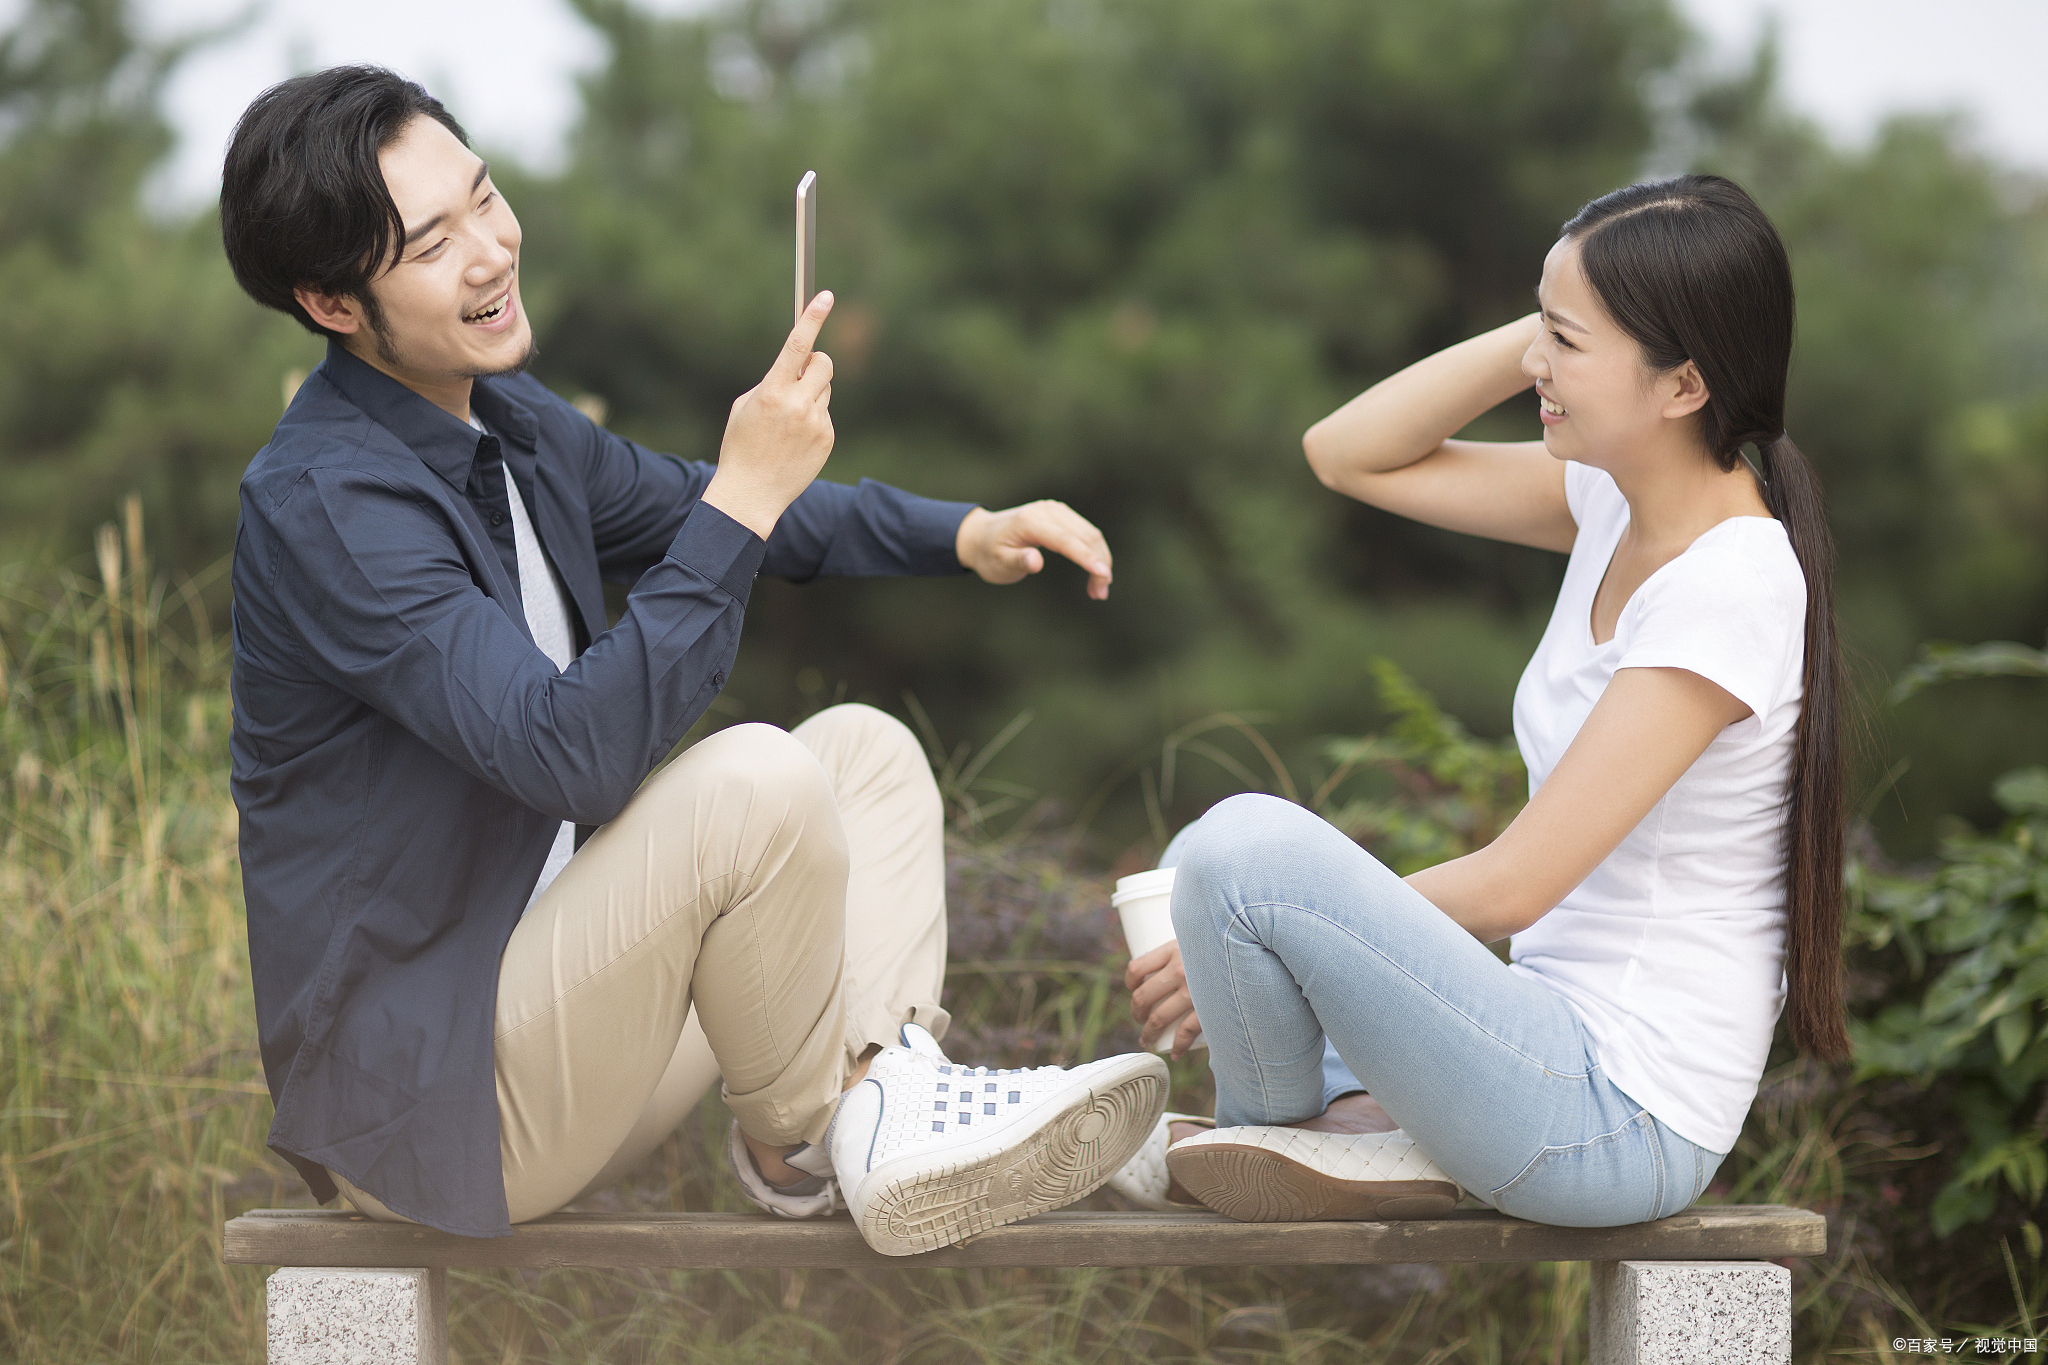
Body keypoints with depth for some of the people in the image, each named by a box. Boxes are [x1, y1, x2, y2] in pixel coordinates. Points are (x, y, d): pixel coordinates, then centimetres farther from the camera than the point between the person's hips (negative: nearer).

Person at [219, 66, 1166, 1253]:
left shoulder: (504, 419, 8)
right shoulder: (321, 502, -22)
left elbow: (684, 511, 26)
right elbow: (571, 750, -30)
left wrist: (965, 533, 13)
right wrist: (747, 495, -29)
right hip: (423, 1100, -10)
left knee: (865, 748, 9)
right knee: (755, 780, -27)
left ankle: (893, 1094, -13)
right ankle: (794, 1142, -4)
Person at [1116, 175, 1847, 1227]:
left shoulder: (1730, 586, -22)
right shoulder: (1615, 503, 4)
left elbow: (1512, 886, -21)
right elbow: (1349, 454, 10)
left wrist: (1229, 949, -12)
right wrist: (1553, 326, -3)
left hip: (1625, 1127, -10)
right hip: (1570, 1043, 10)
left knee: (1245, 846, -23)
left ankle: (1282, 1127, 4)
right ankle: (1362, 1120, 5)